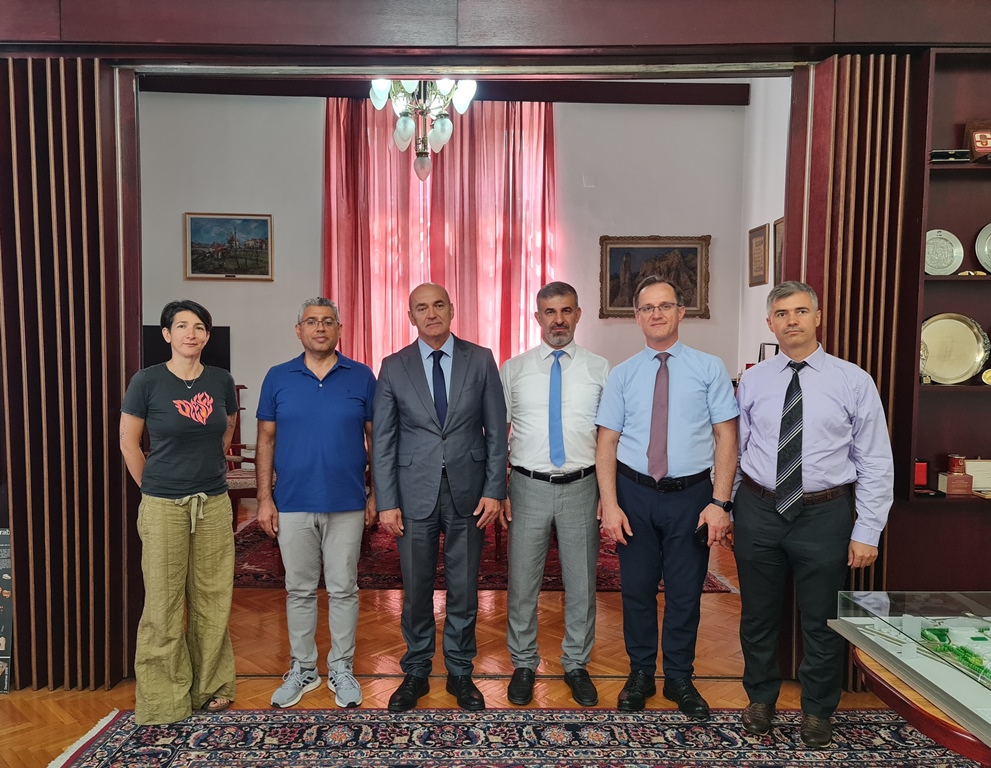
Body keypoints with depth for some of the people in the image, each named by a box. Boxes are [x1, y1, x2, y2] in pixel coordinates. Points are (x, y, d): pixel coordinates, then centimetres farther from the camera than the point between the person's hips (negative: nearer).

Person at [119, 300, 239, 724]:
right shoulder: (147, 381, -7)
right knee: (164, 603, 5)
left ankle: (211, 685, 27)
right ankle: (163, 696, 21)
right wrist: (152, 487, 5)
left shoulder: (221, 381, 2)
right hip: (163, 506, -3)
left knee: (212, 598, 10)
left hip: (214, 503, 3)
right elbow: (128, 442, 1)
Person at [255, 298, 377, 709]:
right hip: (293, 504, 1)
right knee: (299, 590, 12)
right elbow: (266, 441, 5)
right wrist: (264, 498, -2)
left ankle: (341, 668, 25)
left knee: (343, 589, 9)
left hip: (347, 504, -1)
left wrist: (376, 495, -1)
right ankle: (302, 669, 28)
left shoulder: (361, 377, 1)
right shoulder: (278, 378, 3)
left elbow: (376, 438, 3)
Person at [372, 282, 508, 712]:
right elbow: (383, 441, 1)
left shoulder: (481, 360, 1)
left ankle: (460, 672, 29)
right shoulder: (393, 367, 2)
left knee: (464, 588, 10)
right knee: (416, 589, 11)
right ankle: (416, 672, 30)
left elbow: (496, 431, 1)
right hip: (415, 493, 0)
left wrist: (494, 491, -5)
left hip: (468, 493, 0)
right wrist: (386, 502, -3)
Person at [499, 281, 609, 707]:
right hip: (528, 486, 0)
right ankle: (523, 664, 30)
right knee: (522, 582, 9)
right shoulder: (513, 369, 3)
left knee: (581, 583, 12)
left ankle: (576, 665, 32)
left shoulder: (599, 369, 3)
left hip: (581, 486, 1)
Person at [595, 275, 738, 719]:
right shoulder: (622, 375, 2)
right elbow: (607, 442, -1)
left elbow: (726, 436, -4)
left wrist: (720, 502, -11)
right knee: (636, 589, 12)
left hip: (691, 494, -1)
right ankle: (641, 674, 33)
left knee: (685, 592, 11)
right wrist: (610, 505, -9)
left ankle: (680, 678, 32)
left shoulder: (709, 368, -1)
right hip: (635, 494, 1)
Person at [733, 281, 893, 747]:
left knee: (821, 621, 13)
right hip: (758, 511, 2)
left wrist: (867, 532, -8)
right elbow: (735, 450, 5)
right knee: (758, 616, 16)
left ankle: (817, 711, 37)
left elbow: (875, 463, -4)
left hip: (824, 514, -1)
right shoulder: (752, 381, 1)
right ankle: (760, 699, 40)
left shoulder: (853, 381, -5)